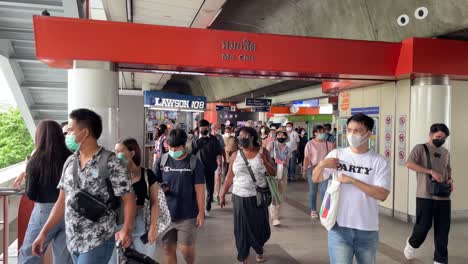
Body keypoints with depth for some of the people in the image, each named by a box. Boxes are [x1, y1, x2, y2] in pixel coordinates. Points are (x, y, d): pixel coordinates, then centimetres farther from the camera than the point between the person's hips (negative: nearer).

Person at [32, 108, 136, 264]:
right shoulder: (69, 162, 6)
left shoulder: (111, 163, -14)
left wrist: (126, 230, -29)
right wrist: (44, 233, 8)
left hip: (98, 241, -6)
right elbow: (62, 201, 11)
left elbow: (128, 199, -14)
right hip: (72, 240, 6)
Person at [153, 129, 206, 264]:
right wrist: (159, 188, -16)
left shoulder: (194, 162, -7)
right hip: (166, 213, 3)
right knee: (168, 249, 10)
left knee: (186, 248, 1)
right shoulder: (161, 161, -1)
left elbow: (199, 189, -5)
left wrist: (201, 213, -7)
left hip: (187, 215, -2)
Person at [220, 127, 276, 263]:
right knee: (241, 228, 4)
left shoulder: (263, 152, -2)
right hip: (240, 197, 0)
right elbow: (229, 177, 4)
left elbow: (273, 173, -1)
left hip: (258, 197, 0)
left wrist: (265, 162, -18)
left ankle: (259, 250, 41)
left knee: (260, 226, 13)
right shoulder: (235, 155, -1)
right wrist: (223, 194, 3)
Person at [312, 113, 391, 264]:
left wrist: (352, 180, -18)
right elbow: (316, 179, 4)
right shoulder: (336, 154, -1)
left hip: (367, 229, 1)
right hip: (339, 227, 0)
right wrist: (321, 164, -17)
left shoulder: (379, 162, -4)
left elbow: (382, 195, -12)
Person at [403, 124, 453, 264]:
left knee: (443, 230, 6)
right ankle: (412, 244, 29)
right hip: (425, 195, -5)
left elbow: (448, 170, 26)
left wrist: (450, 180, 4)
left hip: (443, 196, 5)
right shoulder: (420, 148, -2)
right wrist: (431, 171, -21)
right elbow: (409, 164, -16)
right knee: (424, 225, -2)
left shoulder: (445, 152, 15)